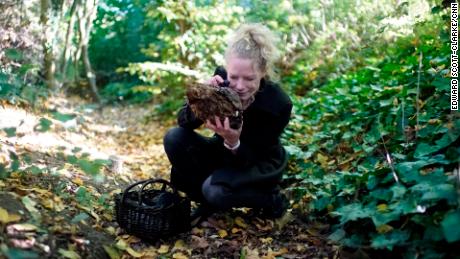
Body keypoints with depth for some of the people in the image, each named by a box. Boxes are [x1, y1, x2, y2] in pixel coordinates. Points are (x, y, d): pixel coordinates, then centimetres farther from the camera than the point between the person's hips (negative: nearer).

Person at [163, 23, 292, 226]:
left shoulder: (278, 104, -30)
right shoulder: (221, 79, -22)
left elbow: (249, 159, -26)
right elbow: (183, 121, -21)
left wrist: (233, 143, -47)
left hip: (260, 165, -4)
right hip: (224, 153, 4)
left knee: (216, 189, -34)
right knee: (174, 138, -21)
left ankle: (270, 199, -2)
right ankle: (209, 202, -1)